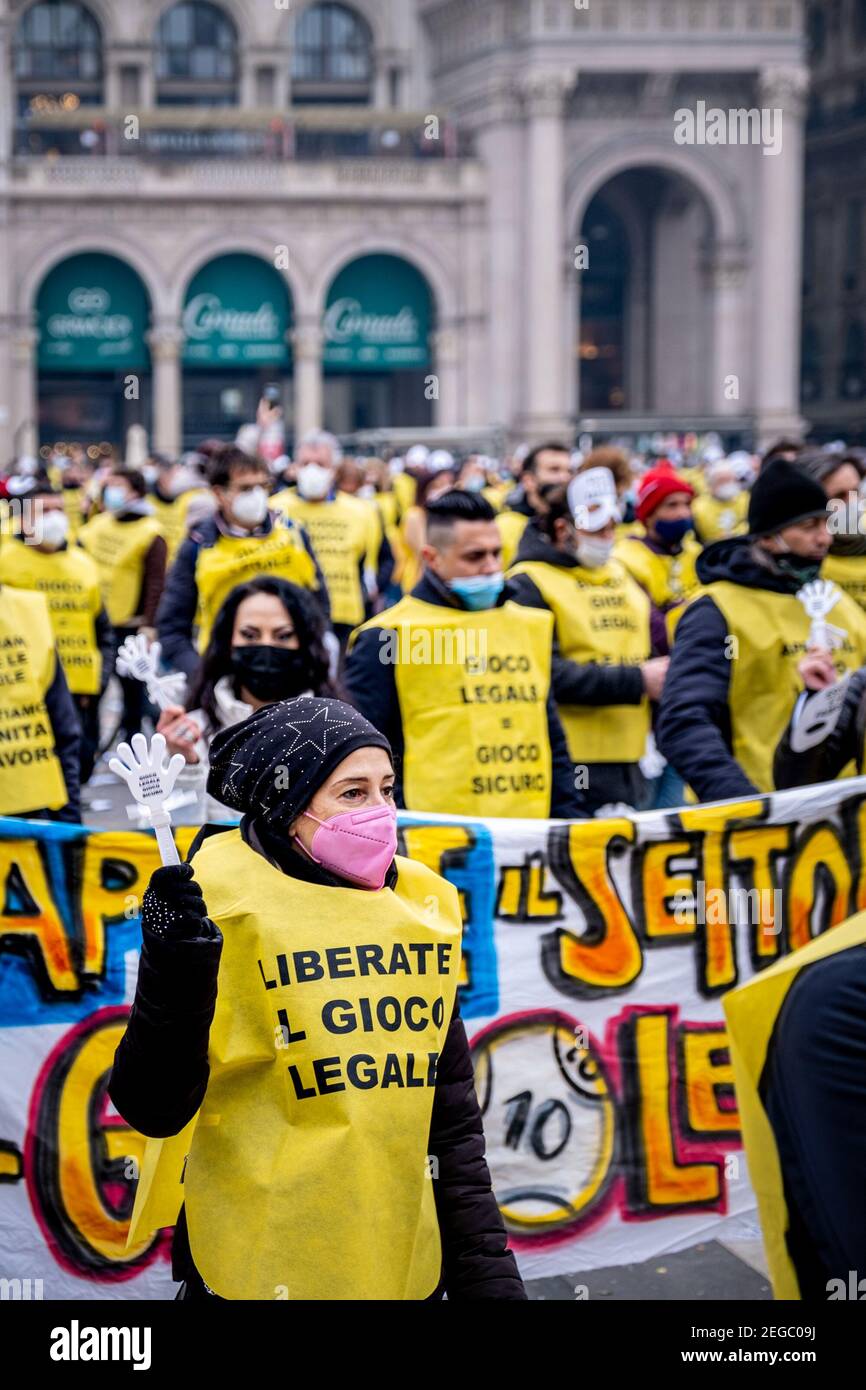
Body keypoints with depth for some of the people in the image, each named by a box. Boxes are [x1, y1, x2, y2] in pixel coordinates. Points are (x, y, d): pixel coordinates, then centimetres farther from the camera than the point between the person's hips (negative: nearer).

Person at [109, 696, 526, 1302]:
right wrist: (173, 981, -31)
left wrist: (489, 1276, 12)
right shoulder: (222, 902, -12)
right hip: (259, 1275, -5)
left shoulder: (425, 904, 6)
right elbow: (155, 1110, -16)